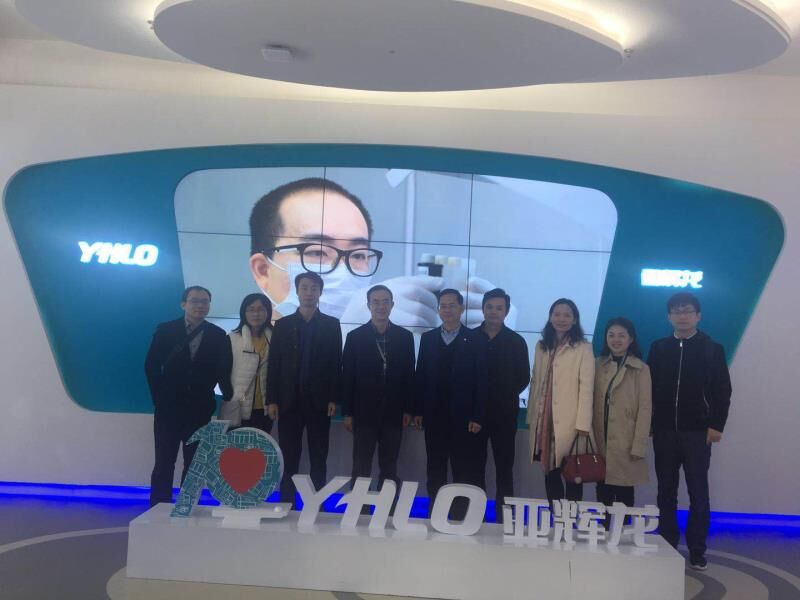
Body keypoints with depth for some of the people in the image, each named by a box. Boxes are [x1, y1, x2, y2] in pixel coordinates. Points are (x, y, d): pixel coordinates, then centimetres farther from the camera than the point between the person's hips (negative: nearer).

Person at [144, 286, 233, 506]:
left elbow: (224, 371, 4)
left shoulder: (218, 335, 2)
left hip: (200, 410, 1)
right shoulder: (165, 330, 1)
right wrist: (159, 397, -2)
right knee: (164, 463, 1)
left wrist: (228, 397, -6)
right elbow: (151, 366, 0)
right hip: (169, 408, -1)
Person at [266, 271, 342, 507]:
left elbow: (336, 364, 1)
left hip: (319, 402, -1)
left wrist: (334, 399, -6)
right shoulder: (283, 324, 7)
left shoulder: (331, 324, 5)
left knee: (318, 460, 4)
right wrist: (272, 400, -3)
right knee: (289, 460, 5)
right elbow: (273, 364, 4)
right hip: (288, 402, 1)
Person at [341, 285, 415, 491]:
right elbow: (347, 377, -1)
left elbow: (409, 375, 6)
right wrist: (347, 413, -3)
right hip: (364, 412, -1)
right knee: (361, 468, 4)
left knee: (389, 468, 9)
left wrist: (408, 409, 3)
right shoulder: (355, 337, -1)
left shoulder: (405, 337, 3)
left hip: (393, 413, 1)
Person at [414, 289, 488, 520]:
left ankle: (460, 516, 13)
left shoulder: (475, 340, -3)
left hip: (463, 417, -3)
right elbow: (420, 376, 8)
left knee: (463, 471, 3)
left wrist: (478, 417, -10)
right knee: (435, 470, 10)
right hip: (434, 415, 3)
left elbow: (482, 381, -6)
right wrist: (418, 410, 3)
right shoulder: (427, 338, 8)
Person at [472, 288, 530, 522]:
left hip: (504, 413, 0)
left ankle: (503, 517, 8)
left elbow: (523, 378, 6)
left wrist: (506, 396, 0)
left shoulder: (516, 341, 3)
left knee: (504, 466, 3)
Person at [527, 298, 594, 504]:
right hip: (544, 420, 5)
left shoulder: (583, 348, -3)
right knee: (550, 472, 9)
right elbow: (535, 382, 14)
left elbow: (586, 386, -9)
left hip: (569, 421, -5)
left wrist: (583, 423, -15)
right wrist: (531, 416, 9)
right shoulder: (542, 346, 14)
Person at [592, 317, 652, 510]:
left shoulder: (641, 369, -3)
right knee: (602, 492, 8)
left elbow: (645, 408, -5)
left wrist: (638, 446, -9)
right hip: (600, 440, 4)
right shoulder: (598, 365, 9)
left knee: (624, 494, 2)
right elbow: (592, 402, 9)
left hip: (625, 442, -3)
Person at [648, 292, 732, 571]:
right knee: (666, 493, 7)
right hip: (664, 431, 2)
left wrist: (716, 425, -9)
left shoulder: (712, 349, 3)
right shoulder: (658, 349, 8)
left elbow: (722, 391, -1)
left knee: (698, 493, 1)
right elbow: (649, 388, 7)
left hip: (697, 432, -2)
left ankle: (697, 551, 9)